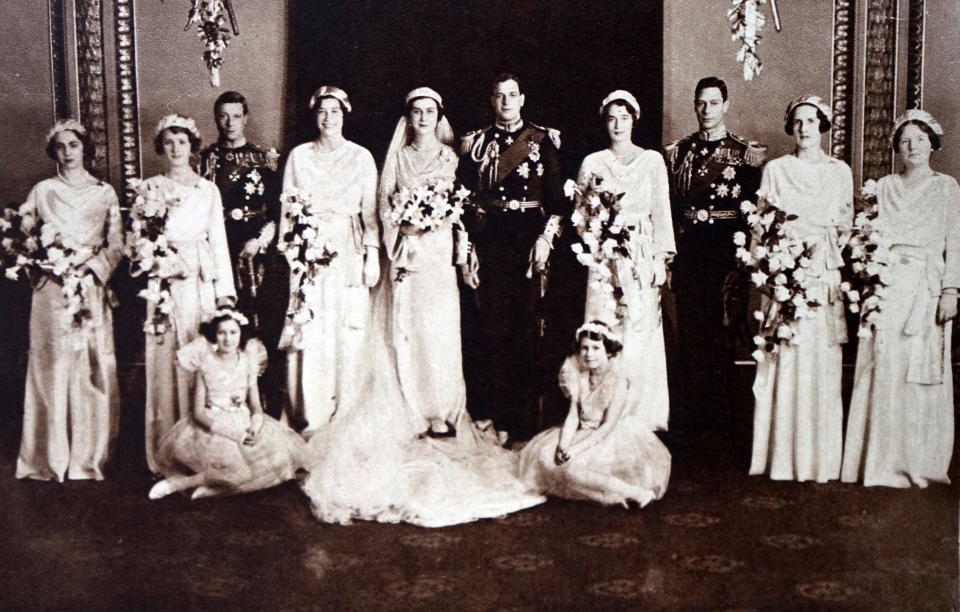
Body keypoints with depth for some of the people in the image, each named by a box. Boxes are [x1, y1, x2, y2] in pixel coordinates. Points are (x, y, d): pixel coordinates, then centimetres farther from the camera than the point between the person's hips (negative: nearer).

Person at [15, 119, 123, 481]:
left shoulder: (105, 193, 9)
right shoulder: (42, 191, 8)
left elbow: (116, 244, 5)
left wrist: (90, 265, -9)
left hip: (92, 290, 1)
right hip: (52, 290, -1)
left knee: (92, 367, 0)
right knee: (52, 367, -2)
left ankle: (90, 454, 9)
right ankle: (52, 457, 5)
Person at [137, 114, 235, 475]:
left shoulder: (208, 190, 12)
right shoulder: (149, 188, 8)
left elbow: (219, 240, 8)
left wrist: (225, 292, 1)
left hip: (202, 283, 1)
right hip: (164, 284, -1)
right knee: (166, 362, -3)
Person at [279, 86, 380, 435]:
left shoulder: (361, 157, 6)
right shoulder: (299, 155, 8)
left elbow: (370, 210, 5)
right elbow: (287, 207, 8)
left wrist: (373, 256, -1)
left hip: (349, 252, 0)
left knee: (349, 331, 0)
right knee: (310, 333, -3)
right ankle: (312, 415, 6)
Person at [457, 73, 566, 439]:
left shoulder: (544, 140, 6)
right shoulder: (475, 142, 12)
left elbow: (557, 196, 2)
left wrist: (547, 237, -9)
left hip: (530, 235, -1)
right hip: (488, 237, 1)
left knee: (528, 321, -3)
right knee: (491, 322, -1)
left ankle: (524, 418, 5)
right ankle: (492, 413, 7)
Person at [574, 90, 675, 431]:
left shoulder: (652, 160, 8)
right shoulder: (592, 163, 10)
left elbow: (661, 211, 4)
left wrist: (661, 258, -1)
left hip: (642, 257, 0)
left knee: (641, 332, -3)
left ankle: (642, 416, 5)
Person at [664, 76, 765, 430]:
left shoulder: (746, 153, 3)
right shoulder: (677, 152, 12)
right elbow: (668, 206, 11)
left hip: (726, 252, -3)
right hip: (686, 252, 3)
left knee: (723, 332, 0)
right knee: (690, 333, 5)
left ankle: (722, 414, 11)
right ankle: (693, 412, 15)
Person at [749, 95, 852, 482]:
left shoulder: (840, 172, 12)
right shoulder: (775, 169, 9)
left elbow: (846, 226, 12)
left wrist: (827, 254, -5)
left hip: (824, 276, 1)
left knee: (822, 364, -1)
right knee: (785, 363, -4)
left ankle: (821, 459, 6)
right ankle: (784, 458, 2)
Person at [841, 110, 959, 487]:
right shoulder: (884, 187, 14)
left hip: (926, 290, -1)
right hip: (887, 288, 1)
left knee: (923, 372, -2)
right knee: (884, 369, -3)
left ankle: (919, 461, 6)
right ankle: (883, 460, 3)